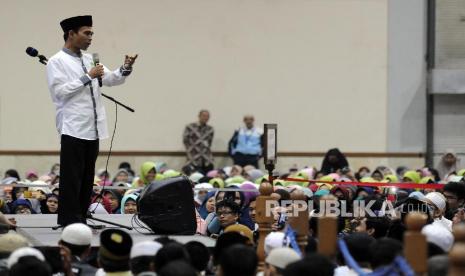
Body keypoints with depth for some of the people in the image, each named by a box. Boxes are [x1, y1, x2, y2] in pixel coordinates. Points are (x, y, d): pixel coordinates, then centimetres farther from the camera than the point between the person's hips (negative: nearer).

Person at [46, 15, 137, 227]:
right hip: (73, 128, -7)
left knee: (87, 178, 8)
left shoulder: (89, 59, 17)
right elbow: (59, 91, -13)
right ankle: (69, 221, -4)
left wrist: (125, 69, -4)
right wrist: (87, 78, -14)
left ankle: (80, 219, 13)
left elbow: (110, 80, 15)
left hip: (93, 128, 7)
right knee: (72, 178, -6)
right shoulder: (57, 62, -2)